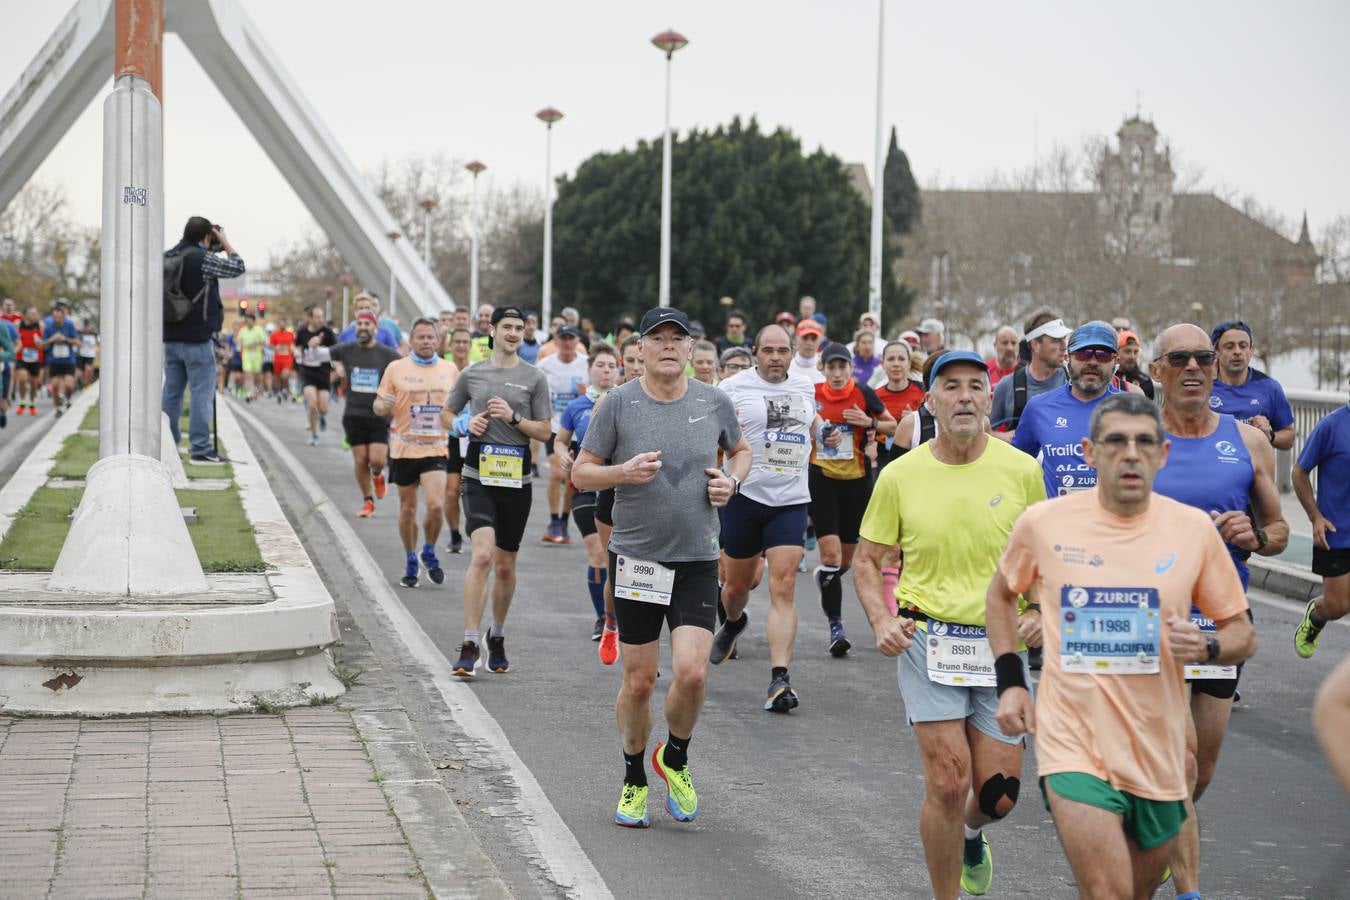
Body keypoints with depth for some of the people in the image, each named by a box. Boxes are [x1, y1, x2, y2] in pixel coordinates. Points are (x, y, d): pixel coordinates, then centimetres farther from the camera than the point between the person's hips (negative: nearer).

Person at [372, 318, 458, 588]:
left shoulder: (449, 369, 6)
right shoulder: (396, 368, 0)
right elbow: (379, 406, 3)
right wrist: (382, 407, -20)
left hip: (436, 448, 0)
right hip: (404, 447, 0)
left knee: (435, 505, -15)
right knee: (407, 508, 8)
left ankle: (429, 553, 11)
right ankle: (411, 562, 25)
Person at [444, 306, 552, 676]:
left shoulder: (534, 378, 5)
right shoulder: (472, 374, 7)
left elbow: (545, 431, 4)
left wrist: (514, 417, -12)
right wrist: (468, 423, -2)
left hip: (516, 479, 1)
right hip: (479, 475, -1)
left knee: (506, 566, 11)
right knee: (481, 555, -19)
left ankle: (497, 636, 32)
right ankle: (469, 645, -17)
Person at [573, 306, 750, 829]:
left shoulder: (714, 402, 2)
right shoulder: (619, 404, -4)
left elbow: (740, 450, 21)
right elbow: (580, 473, 1)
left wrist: (732, 481, 0)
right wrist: (623, 471, -18)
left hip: (697, 560, 1)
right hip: (635, 557, -1)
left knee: (692, 672, -13)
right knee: (639, 681, 4)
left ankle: (674, 759, 16)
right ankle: (634, 781, 26)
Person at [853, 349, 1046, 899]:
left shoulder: (1022, 470, -1)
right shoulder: (900, 475, -2)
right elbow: (867, 560, 8)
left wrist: (1040, 613, -7)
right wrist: (881, 621, -8)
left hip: (1001, 644, 1)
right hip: (927, 639, -1)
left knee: (998, 795, 4)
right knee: (948, 781, -12)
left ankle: (969, 833, 42)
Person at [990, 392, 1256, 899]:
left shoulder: (1193, 529, -2)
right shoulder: (1043, 523, -4)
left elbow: (1242, 634, 7)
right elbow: (1001, 594, 16)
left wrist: (1207, 648, -15)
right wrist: (1009, 681, 6)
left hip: (1159, 753, 3)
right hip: (1073, 743, -3)